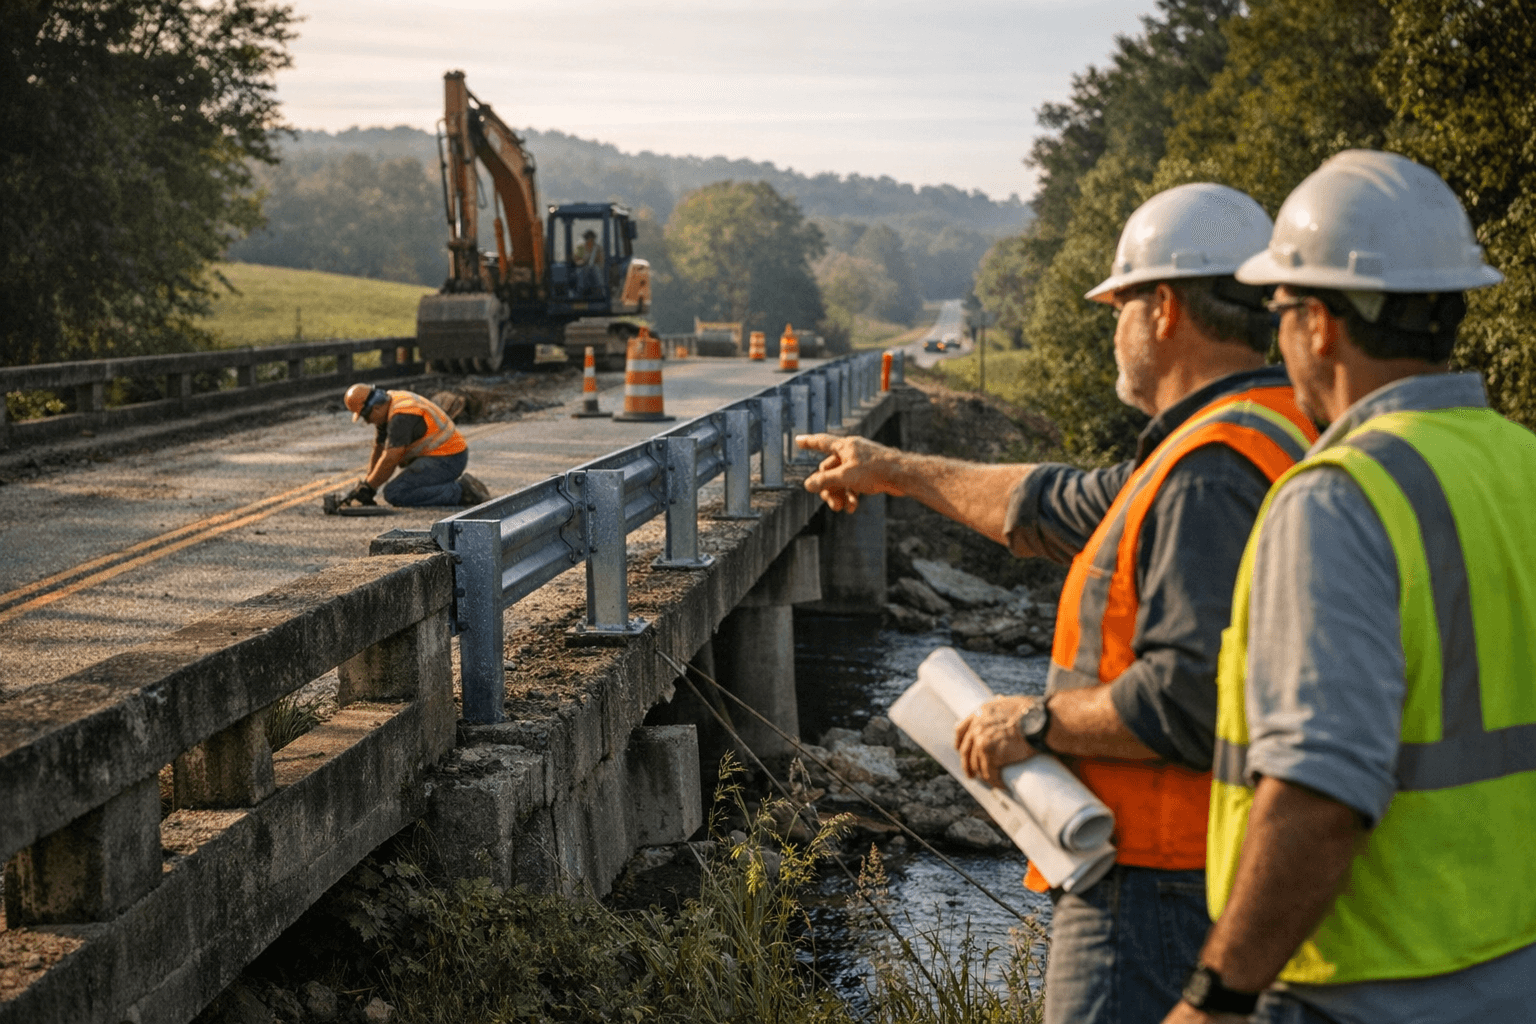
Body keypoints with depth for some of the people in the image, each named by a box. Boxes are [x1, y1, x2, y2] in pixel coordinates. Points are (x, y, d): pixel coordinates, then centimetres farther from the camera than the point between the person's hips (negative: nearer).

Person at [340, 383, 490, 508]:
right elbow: (379, 450, 14)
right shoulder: (386, 407, 10)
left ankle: (459, 491, -18)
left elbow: (389, 460, -24)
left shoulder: (401, 417, -22)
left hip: (446, 460, -11)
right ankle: (460, 488, 10)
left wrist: (367, 487, -15)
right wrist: (366, 483, 8)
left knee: (394, 493, -20)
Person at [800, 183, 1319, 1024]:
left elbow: (1194, 694, -29)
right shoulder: (1268, 437, 14)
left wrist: (1037, 722, -14)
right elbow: (1064, 509, 26)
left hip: (1161, 889, -10)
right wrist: (898, 471, 33)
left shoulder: (1214, 472, -20)